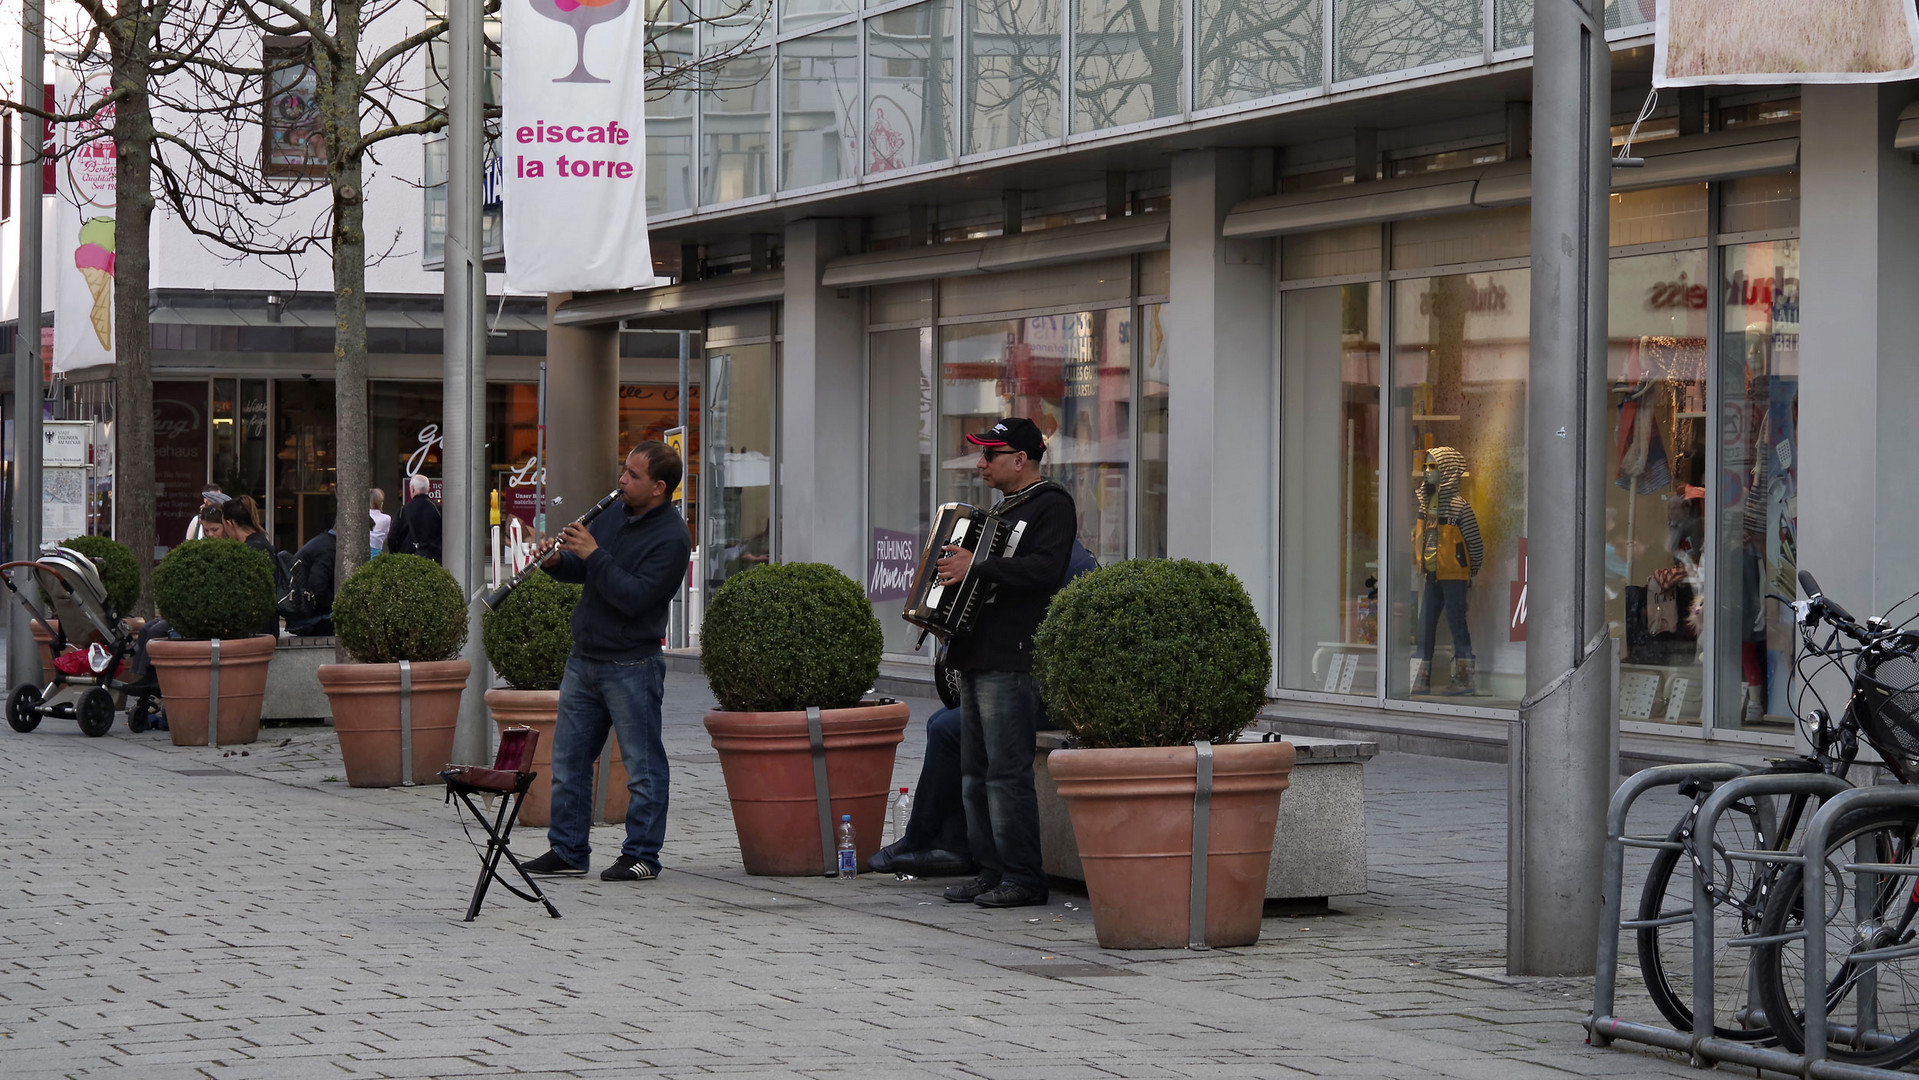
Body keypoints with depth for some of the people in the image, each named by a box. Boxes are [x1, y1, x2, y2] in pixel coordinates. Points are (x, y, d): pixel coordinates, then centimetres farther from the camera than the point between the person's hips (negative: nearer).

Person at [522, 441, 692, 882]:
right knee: (569, 758, 12)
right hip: (584, 659, 8)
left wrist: (593, 554, -22)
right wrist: (558, 561, -4)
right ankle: (567, 850, 20)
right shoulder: (613, 513, 9)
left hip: (631, 665, -8)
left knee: (642, 764, 0)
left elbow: (634, 597, -23)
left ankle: (641, 855, 7)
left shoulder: (671, 538, -14)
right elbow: (583, 570, 17)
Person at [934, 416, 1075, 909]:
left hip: (1012, 662, -10)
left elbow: (1045, 569, -23)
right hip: (978, 657, 10)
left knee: (1007, 771, -10)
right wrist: (953, 570, 17)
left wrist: (977, 568, -25)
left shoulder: (1051, 505, -8)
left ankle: (1024, 878, -7)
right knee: (976, 772, 10)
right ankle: (992, 871, 14)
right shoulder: (1003, 508, 22)